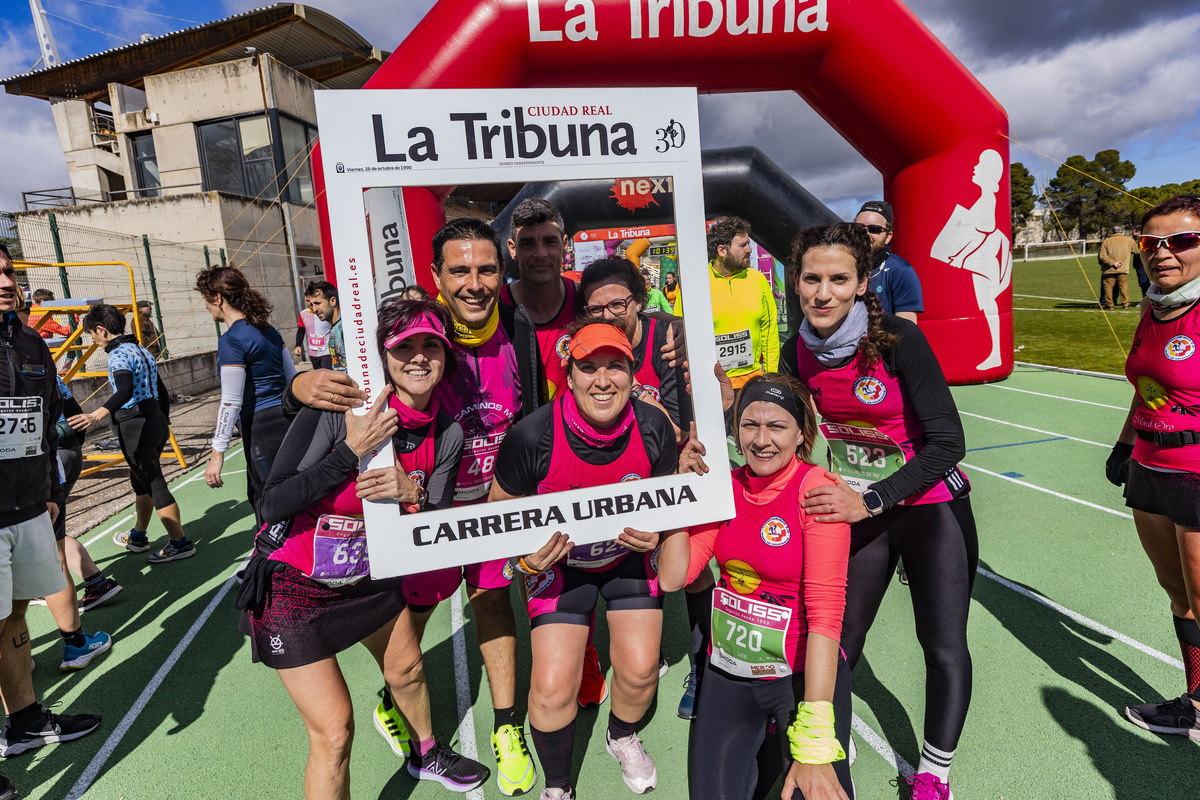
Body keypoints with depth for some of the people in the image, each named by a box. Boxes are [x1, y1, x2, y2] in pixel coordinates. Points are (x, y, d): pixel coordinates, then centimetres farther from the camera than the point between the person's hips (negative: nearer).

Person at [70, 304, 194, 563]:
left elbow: (125, 391, -32)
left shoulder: (119, 354, -13)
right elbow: (161, 393, 19)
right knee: (141, 481, 22)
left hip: (135, 426, -9)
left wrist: (97, 415, -45)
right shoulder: (141, 350, 15)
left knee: (155, 485, -4)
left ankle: (180, 544, 0)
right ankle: (138, 537, 37)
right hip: (156, 420, 10)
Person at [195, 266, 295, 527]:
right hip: (287, 421, 9)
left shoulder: (231, 340, -14)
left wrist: (217, 453, -13)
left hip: (261, 429, -9)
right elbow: (293, 378, 16)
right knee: (258, 496, 23)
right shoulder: (267, 329, 10)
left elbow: (231, 402, -17)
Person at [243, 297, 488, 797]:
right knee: (333, 732, -6)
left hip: (369, 575, 6)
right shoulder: (341, 407, -26)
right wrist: (350, 451, -35)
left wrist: (413, 494, -27)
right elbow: (274, 504, -25)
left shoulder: (446, 434, -10)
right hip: (294, 586, -5)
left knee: (408, 668, 24)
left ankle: (424, 755, 56)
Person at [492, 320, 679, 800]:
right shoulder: (531, 437, -27)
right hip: (558, 561, -2)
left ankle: (622, 737, 40)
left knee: (639, 670, 2)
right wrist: (527, 557, -25)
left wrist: (655, 531, -19)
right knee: (552, 688, -7)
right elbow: (499, 509, -10)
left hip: (632, 555, 2)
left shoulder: (654, 428, -19)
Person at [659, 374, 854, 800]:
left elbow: (826, 611, -22)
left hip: (803, 673, -3)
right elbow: (672, 578, -6)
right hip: (728, 672, 4)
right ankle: (766, 748, 31)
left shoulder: (818, 491, -17)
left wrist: (814, 743, -26)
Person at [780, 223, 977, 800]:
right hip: (855, 511, 3)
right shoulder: (798, 352, -9)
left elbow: (947, 442, -23)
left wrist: (869, 501, -29)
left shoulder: (898, 339, -23)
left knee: (945, 648, 4)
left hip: (930, 508, -3)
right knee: (836, 644, 10)